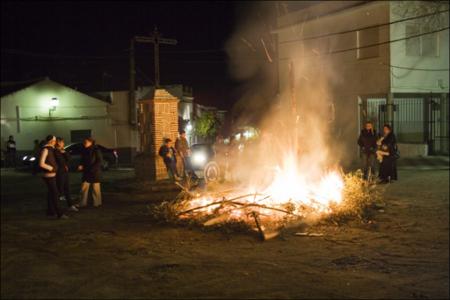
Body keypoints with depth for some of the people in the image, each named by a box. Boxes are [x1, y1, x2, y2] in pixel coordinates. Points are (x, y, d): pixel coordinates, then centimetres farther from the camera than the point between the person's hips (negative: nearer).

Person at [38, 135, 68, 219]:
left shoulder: (51, 149, 12)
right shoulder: (45, 150, -16)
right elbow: (41, 164, -23)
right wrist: (52, 168, -15)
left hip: (52, 175, 9)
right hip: (49, 176, -9)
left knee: (51, 193, 13)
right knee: (55, 194, -10)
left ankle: (50, 212, 20)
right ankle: (59, 213, -9)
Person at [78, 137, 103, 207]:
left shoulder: (96, 150, -10)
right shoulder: (84, 151, 7)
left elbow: (99, 161, -12)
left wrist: (92, 168, -20)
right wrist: (81, 165, -4)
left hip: (95, 172, -5)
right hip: (86, 172, 6)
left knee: (95, 188, 2)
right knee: (84, 188, 2)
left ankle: (97, 203, 12)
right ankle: (83, 203, 7)